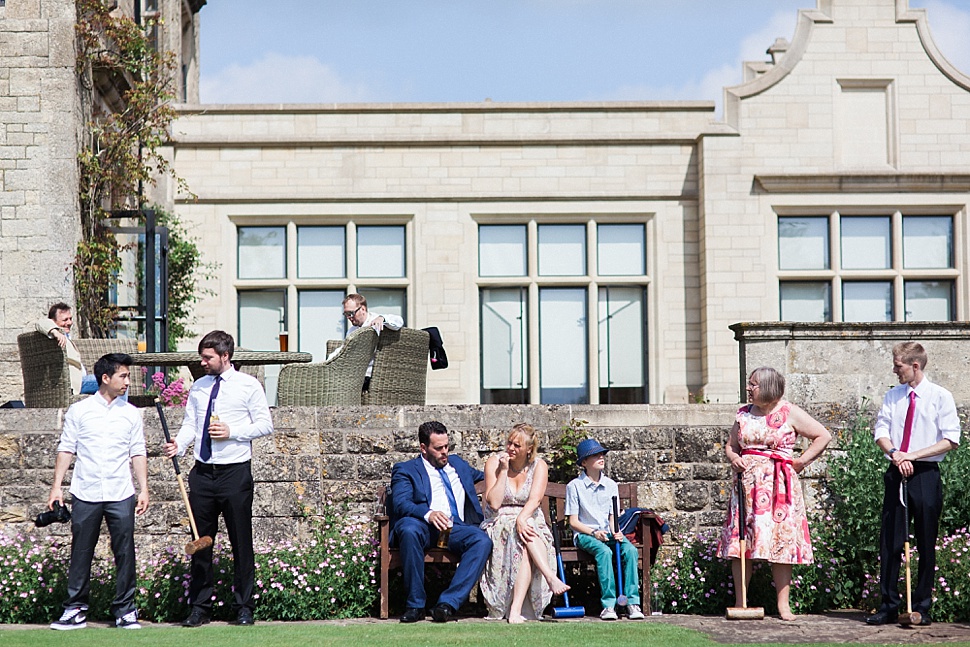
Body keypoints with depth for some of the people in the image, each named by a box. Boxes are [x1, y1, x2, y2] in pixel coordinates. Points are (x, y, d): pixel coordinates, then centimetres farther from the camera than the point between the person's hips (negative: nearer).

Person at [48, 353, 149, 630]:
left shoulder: (131, 413, 9)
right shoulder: (78, 411, 4)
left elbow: (138, 453, 10)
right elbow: (66, 450, 6)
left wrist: (144, 489, 3)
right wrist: (56, 487, 0)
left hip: (121, 495, 1)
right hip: (86, 494, -1)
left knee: (125, 553, -1)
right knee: (81, 553, 3)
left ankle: (125, 610, 7)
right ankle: (75, 609, 10)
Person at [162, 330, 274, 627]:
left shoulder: (248, 385, -1)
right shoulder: (198, 388, 12)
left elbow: (265, 424, -2)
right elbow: (190, 424, 10)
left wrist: (232, 432, -14)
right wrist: (178, 444, -10)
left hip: (235, 472, -4)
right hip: (202, 473, 4)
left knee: (241, 542, 1)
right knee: (200, 541, 7)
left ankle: (244, 608, 10)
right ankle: (200, 607, 15)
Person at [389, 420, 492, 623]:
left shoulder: (458, 464, 30)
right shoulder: (405, 470, 13)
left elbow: (482, 476, 49)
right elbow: (400, 504, -5)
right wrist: (428, 514, -25)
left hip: (457, 528, 4)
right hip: (423, 527, -3)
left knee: (482, 540, -29)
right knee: (409, 529, -39)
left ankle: (448, 603, -34)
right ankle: (415, 604, -29)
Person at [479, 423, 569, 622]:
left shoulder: (538, 466, 2)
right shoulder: (494, 462, -1)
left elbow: (535, 499, -13)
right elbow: (494, 503, -11)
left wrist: (521, 518, -32)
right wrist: (503, 471, -15)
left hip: (530, 521, 0)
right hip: (499, 524, 0)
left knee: (526, 547, -34)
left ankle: (516, 610, -44)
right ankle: (551, 577, -48)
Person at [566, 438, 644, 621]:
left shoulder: (611, 485, 11)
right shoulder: (575, 486, -2)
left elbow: (612, 517, 11)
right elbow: (573, 521, -3)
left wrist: (616, 532, -11)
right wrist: (594, 532, -19)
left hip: (607, 533, 4)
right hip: (584, 534, -4)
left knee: (630, 550, -27)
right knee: (604, 551, -36)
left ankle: (632, 602, -28)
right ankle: (608, 604, -36)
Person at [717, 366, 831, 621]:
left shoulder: (789, 413, 0)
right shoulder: (744, 414, 12)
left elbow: (823, 436, 2)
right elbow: (730, 445, 22)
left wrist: (801, 461, -2)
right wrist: (733, 458, 0)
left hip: (778, 484, -4)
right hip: (747, 483, 4)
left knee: (780, 542, -5)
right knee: (740, 543, -1)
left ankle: (783, 604, 0)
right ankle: (739, 603, 5)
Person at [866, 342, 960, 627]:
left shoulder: (940, 397, -2)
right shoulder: (893, 396, 11)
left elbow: (951, 440, -8)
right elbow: (881, 431, 7)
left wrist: (914, 455, -15)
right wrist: (894, 453, -14)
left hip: (925, 474, -4)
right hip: (895, 474, 4)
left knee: (926, 543, 1)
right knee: (890, 541, 2)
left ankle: (922, 607, 9)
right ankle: (888, 606, 7)